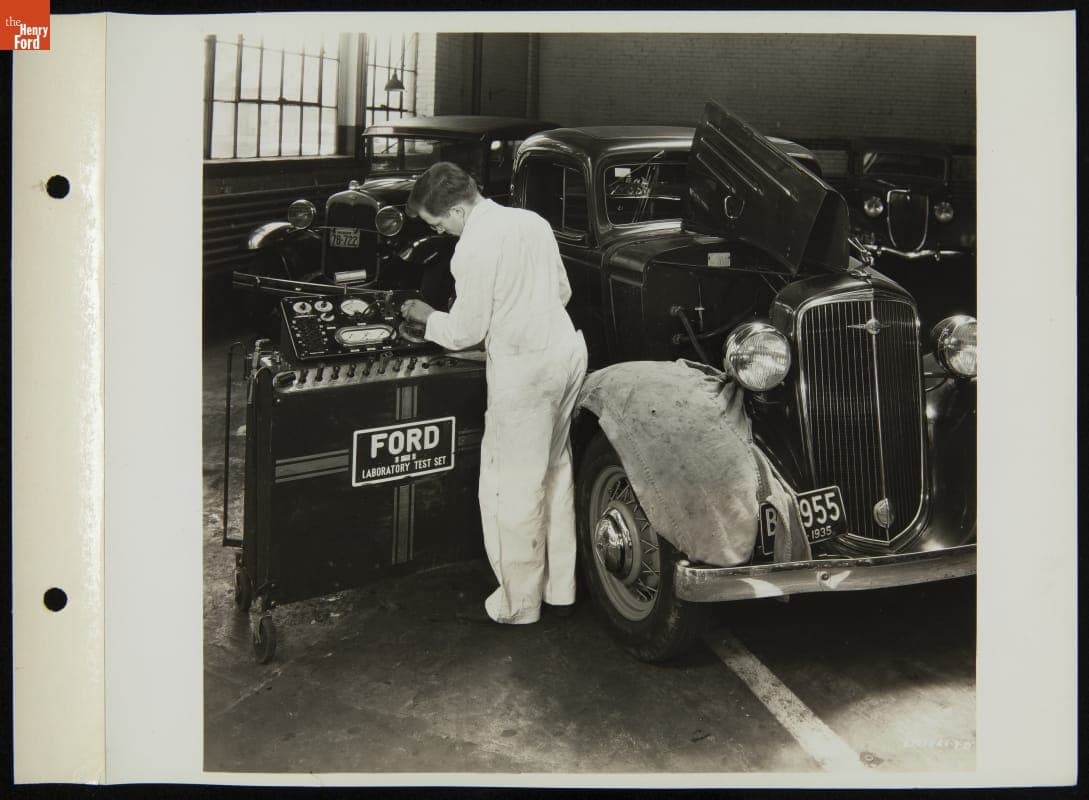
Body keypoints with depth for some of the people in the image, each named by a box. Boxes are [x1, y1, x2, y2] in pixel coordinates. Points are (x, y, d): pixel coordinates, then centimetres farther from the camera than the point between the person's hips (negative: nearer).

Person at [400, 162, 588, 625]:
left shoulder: (475, 246, -16)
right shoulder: (531, 220, 8)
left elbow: (465, 333, -10)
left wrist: (426, 316, 7)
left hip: (523, 366, -8)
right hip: (567, 347, 9)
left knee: (515, 487, 4)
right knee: (556, 470, 19)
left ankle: (519, 604, 15)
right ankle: (561, 588, 30)